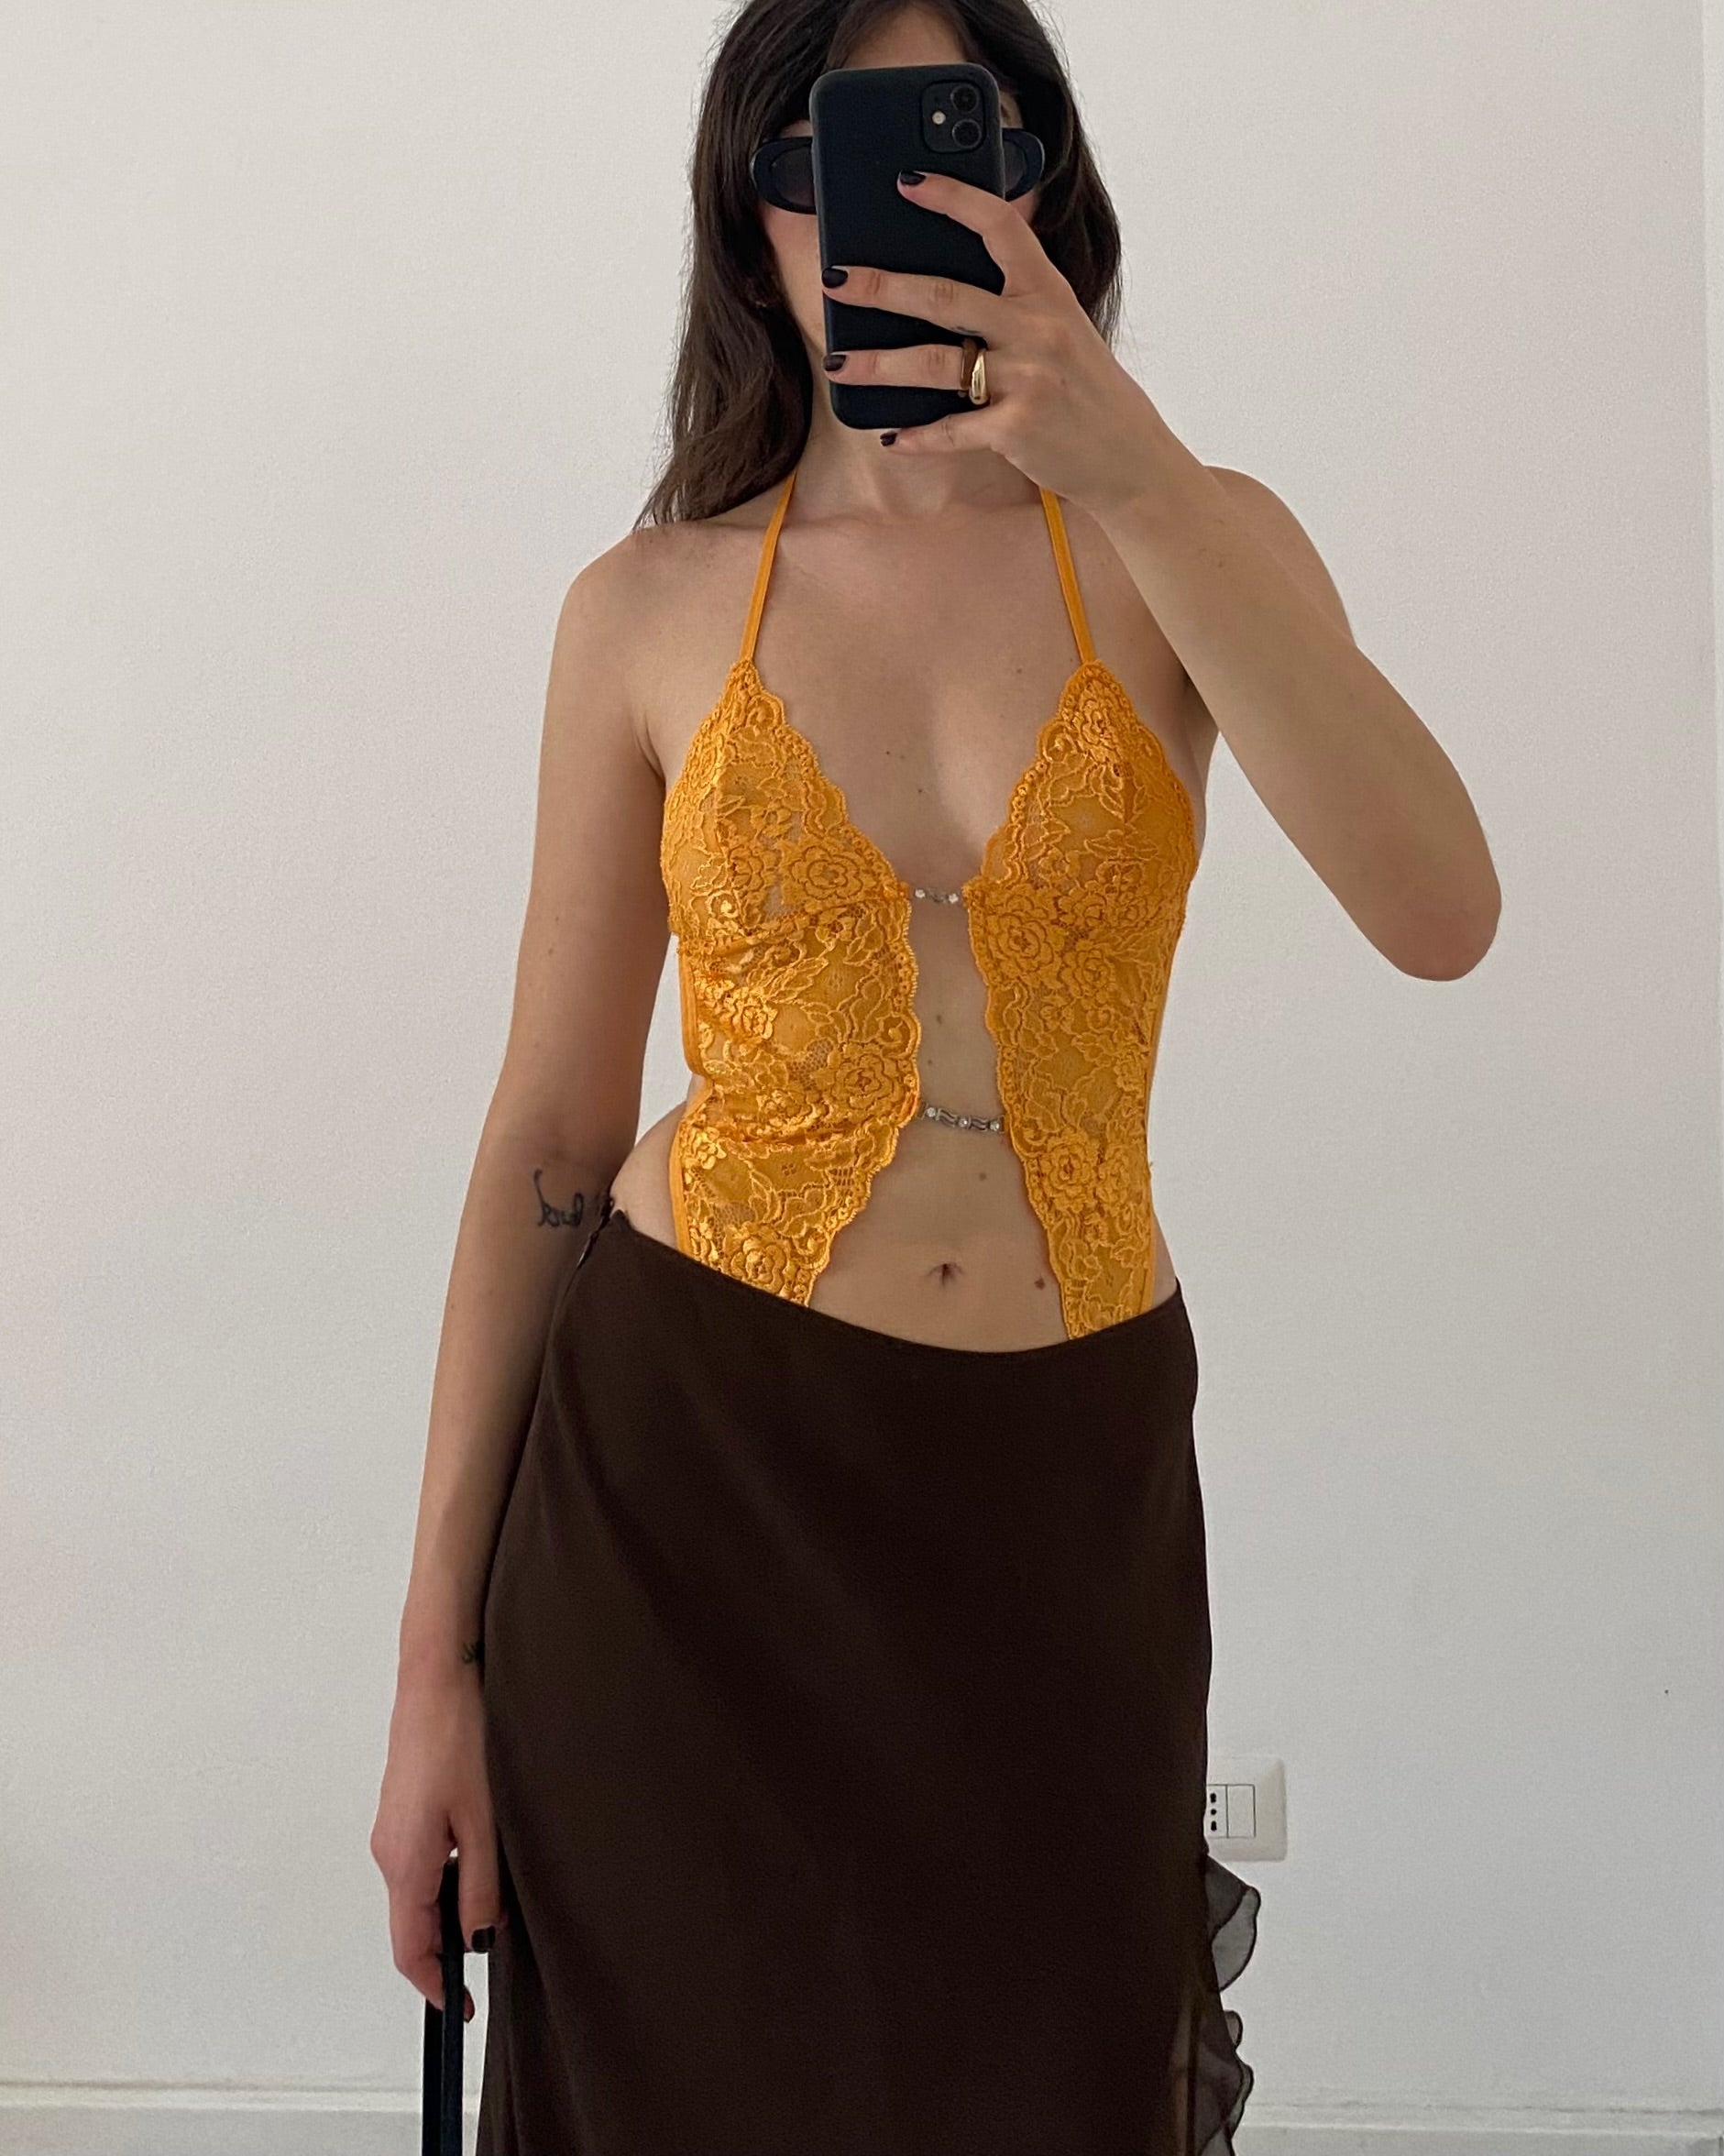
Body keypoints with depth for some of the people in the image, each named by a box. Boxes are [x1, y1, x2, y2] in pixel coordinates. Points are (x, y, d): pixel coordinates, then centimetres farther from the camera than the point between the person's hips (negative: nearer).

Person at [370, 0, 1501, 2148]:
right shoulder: (652, 606, 0)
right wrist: (436, 1661, -1)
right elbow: (547, 1132, 1)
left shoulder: (1188, 547, 0)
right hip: (689, 1462, 0)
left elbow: (1437, 915, -19)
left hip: (1064, 1484, 1)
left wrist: (1133, 474, -27)